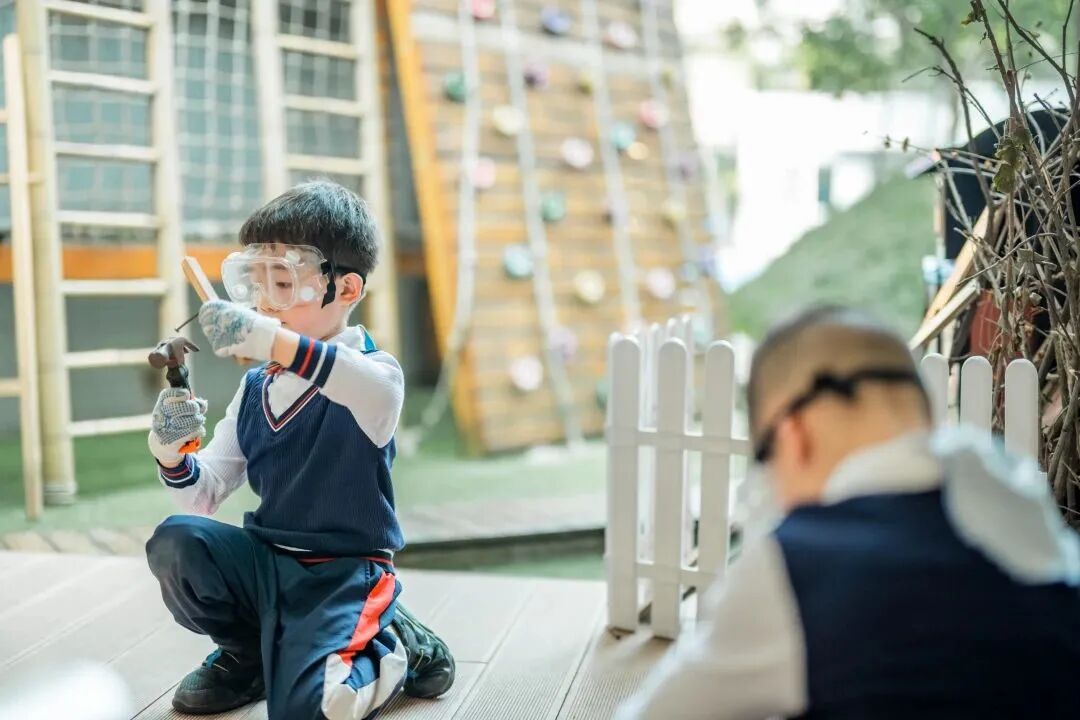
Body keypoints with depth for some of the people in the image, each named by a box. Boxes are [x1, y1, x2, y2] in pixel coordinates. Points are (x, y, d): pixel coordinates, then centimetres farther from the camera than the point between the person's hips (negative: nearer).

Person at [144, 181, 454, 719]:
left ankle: (393, 646, 8)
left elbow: (381, 391, -40)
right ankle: (248, 653, 9)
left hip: (344, 569, -6)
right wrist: (171, 453, -13)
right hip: (269, 559, 6)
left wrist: (273, 341, -49)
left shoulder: (369, 371, -11)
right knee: (175, 542, -18)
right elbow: (204, 495, 9)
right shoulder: (254, 390, 7)